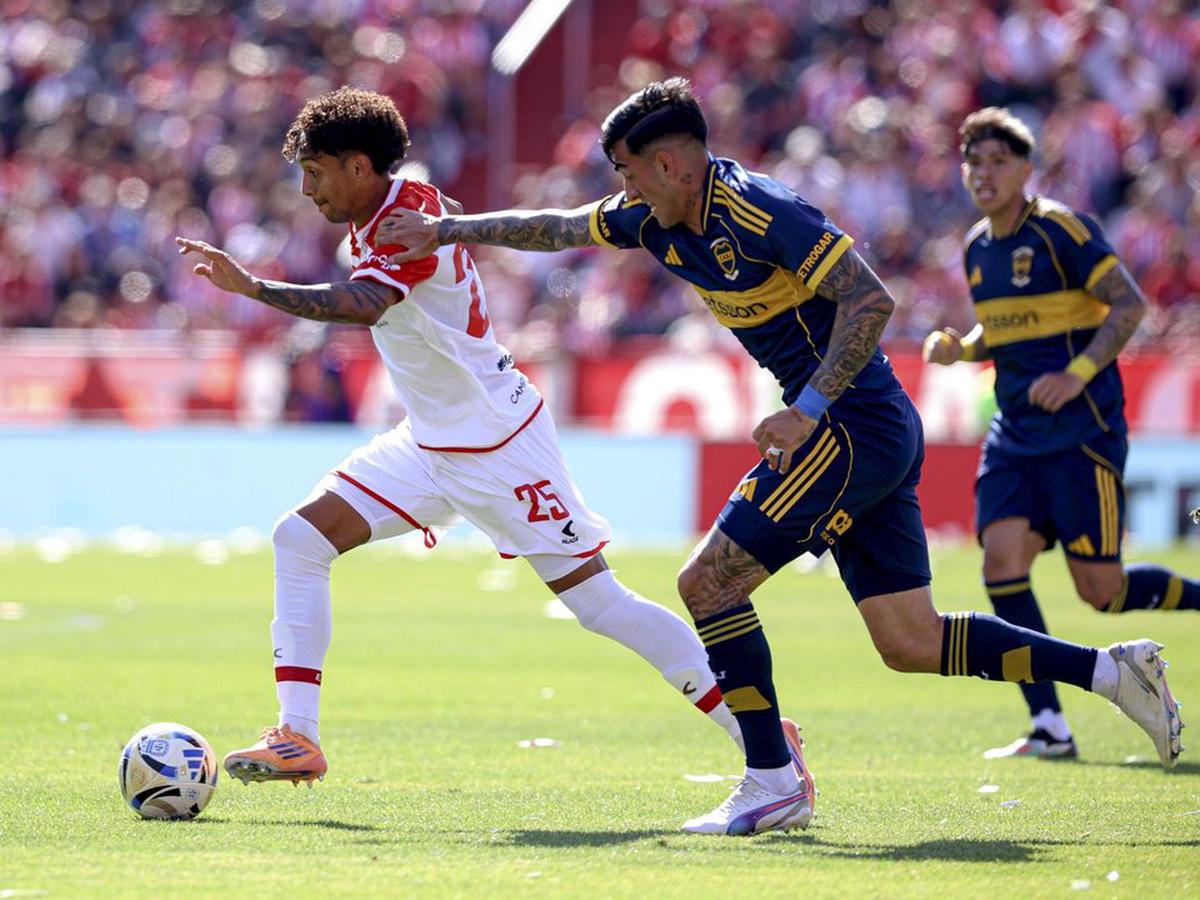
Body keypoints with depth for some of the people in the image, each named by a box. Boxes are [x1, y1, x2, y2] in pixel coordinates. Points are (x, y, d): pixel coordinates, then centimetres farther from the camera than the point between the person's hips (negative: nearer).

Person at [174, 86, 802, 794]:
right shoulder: (379, 219, 6)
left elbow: (363, 305, -42)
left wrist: (253, 286, -44)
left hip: (497, 443, -10)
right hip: (432, 443, 10)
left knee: (599, 603, -8)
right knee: (301, 537, -2)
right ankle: (297, 739, -4)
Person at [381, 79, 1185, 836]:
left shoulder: (756, 211, -18)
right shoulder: (662, 219, 9)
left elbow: (871, 299, -22)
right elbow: (557, 228, 23)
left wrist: (808, 410, -25)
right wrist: (445, 230, 22)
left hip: (853, 429, -9)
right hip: (879, 435, 9)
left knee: (710, 581, -9)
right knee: (910, 644, 7)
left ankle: (772, 783, -5)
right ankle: (1111, 668, 9)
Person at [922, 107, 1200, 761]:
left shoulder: (1060, 230, -11)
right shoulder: (977, 249, 13)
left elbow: (1129, 303, -14)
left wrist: (1078, 373, -24)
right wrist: (961, 349, 5)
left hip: (1080, 430, -7)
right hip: (1015, 432, 7)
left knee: (1100, 589, -7)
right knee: (1002, 557, -10)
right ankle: (1049, 727, -6)